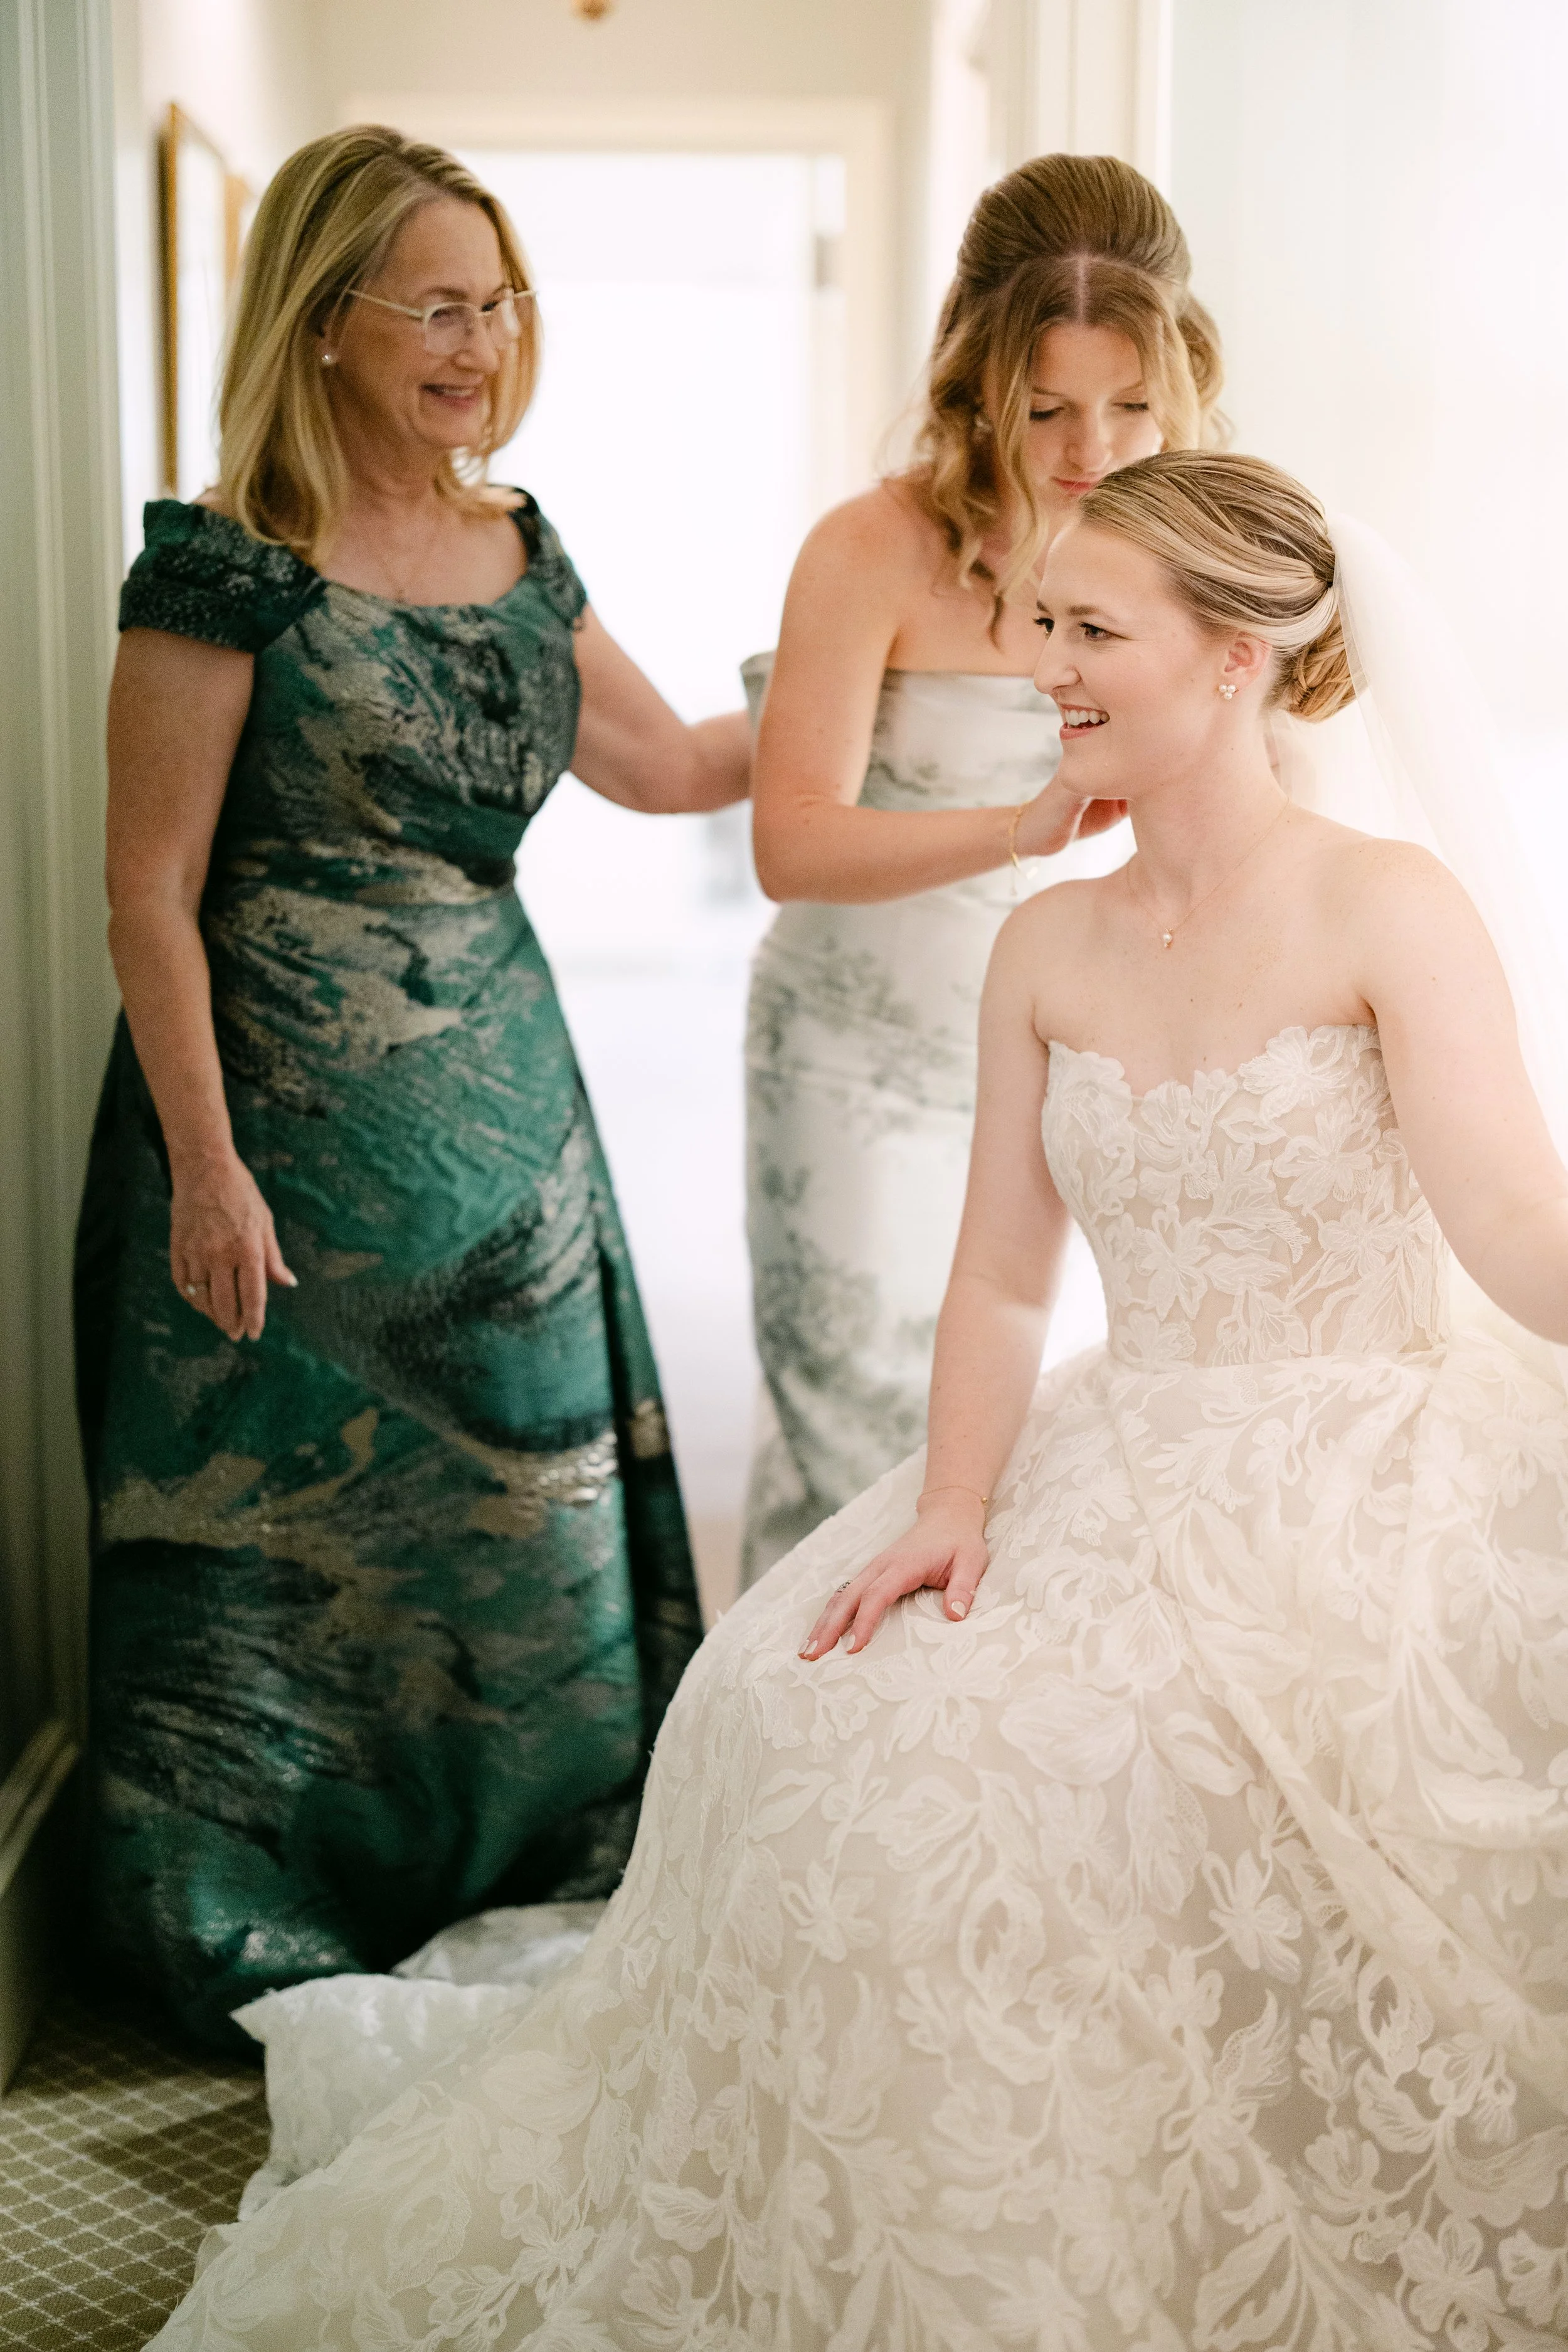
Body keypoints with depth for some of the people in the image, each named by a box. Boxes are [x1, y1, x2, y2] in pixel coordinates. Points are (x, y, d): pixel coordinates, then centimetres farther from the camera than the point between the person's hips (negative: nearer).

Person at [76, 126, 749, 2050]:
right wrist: (206, 1164, -15)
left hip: (498, 1088, 6)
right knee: (285, 1510, 6)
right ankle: (258, 1936, 26)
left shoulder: (520, 553, 8)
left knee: (522, 1500, 12)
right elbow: (150, 891, -12)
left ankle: (522, 1888, 31)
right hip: (292, 1110, -6)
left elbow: (667, 765, 20)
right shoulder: (228, 569, -11)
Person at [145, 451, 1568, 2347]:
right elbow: (1003, 1277, 6)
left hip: (1380, 1492, -4)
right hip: (1126, 1488, 5)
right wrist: (954, 1507, -7)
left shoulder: (1386, 910, -6)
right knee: (833, 1728, -15)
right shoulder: (1045, 949, 8)